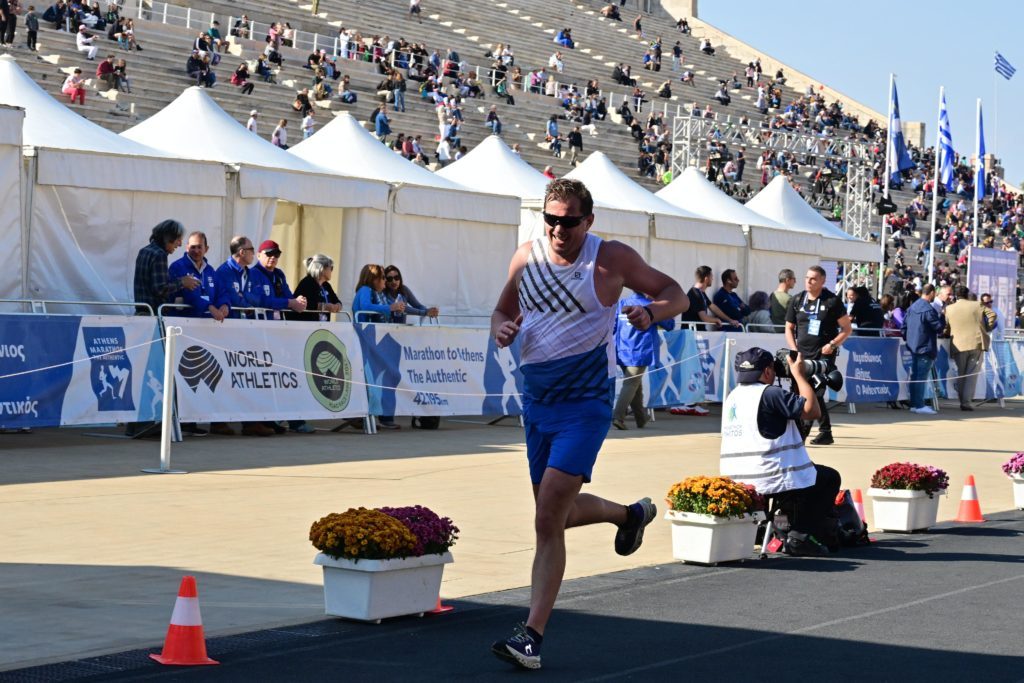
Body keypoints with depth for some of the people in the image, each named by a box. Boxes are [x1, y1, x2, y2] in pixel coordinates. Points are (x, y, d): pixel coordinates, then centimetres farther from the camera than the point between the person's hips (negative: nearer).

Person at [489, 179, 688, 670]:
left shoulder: (611, 259, -8)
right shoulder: (526, 259, 3)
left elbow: (676, 295, 1)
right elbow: (502, 311, 18)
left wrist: (650, 312, -22)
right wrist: (502, 330, -7)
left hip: (586, 403, -6)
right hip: (537, 400, 6)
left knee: (548, 516, -17)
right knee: (556, 514, 16)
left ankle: (532, 635, -14)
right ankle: (631, 514, 46)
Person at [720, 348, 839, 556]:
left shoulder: (732, 396, 12)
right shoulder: (770, 394, -13)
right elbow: (812, 411, -13)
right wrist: (798, 374, -4)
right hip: (769, 480, -9)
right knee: (829, 478, 11)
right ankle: (800, 536, 0)